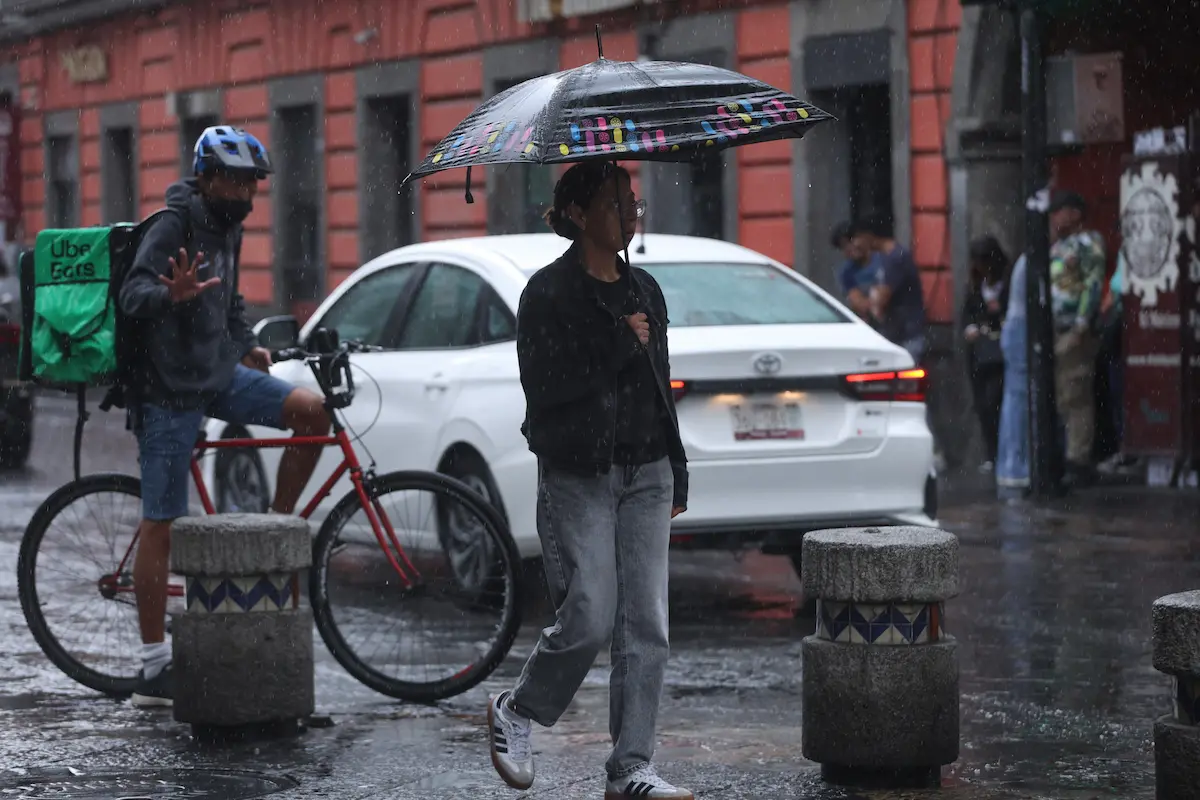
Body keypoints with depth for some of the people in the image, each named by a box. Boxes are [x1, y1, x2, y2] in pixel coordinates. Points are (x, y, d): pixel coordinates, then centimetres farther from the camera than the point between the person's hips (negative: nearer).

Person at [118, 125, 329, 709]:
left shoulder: (227, 228, 11)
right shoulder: (173, 226, -14)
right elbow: (133, 296, -27)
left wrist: (247, 346, 14)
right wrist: (171, 294, -46)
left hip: (219, 375, 7)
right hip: (169, 390, -7)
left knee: (312, 411, -13)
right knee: (161, 523, -5)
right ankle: (153, 668, -2)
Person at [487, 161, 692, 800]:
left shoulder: (644, 292, 14)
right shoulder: (550, 293, -6)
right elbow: (545, 386, -16)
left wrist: (677, 476, 18)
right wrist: (620, 345, -15)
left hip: (645, 474, 6)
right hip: (578, 477, -6)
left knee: (647, 625, -1)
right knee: (590, 618, -12)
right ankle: (514, 712, 15)